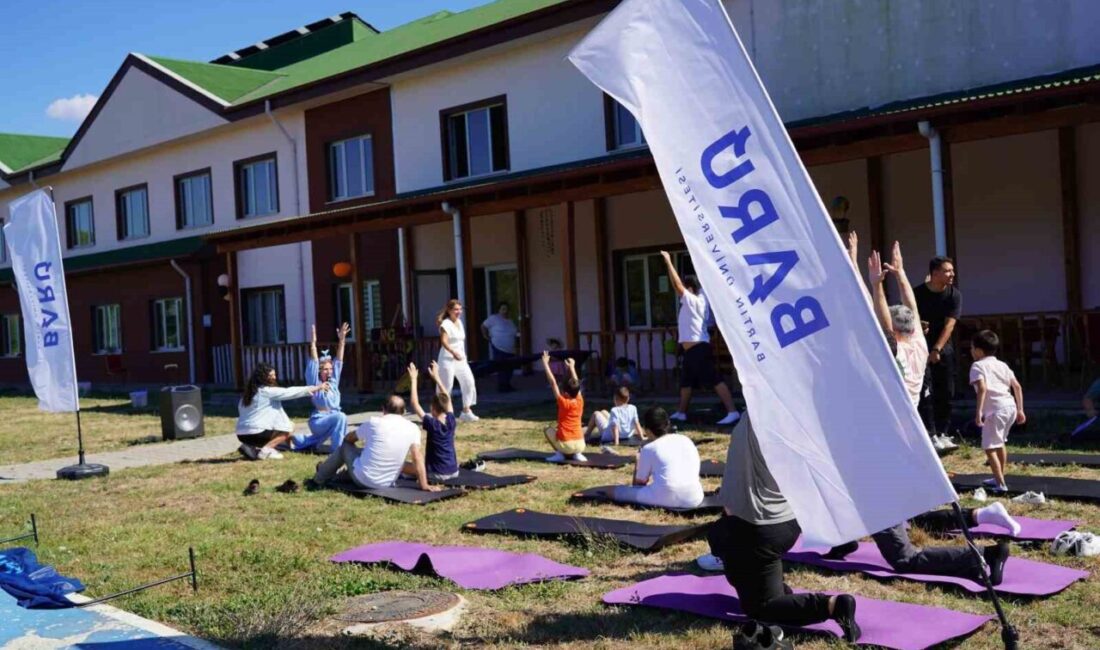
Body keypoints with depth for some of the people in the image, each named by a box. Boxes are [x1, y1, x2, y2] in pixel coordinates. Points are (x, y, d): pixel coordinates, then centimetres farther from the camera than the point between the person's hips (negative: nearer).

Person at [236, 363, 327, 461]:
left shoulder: (248, 393, 13)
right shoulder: (267, 391, -10)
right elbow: (289, 392, -8)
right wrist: (315, 388, -3)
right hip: (256, 433, -8)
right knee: (289, 427, 7)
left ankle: (249, 448, 10)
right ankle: (265, 451, -7)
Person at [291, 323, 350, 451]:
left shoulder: (333, 381, 6)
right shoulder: (315, 382, -9)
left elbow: (339, 361, 2)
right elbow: (313, 363, -19)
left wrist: (341, 340, -5)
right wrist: (313, 343, -30)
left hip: (332, 419, 8)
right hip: (319, 421, -8)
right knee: (340, 417, -33)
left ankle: (296, 440, 45)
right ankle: (338, 449, -28)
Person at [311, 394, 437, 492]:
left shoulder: (374, 423, -5)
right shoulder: (412, 429, -5)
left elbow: (348, 438, 12)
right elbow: (418, 458, -8)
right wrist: (424, 484, -4)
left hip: (363, 479, -2)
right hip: (387, 484, 2)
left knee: (345, 446, 22)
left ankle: (321, 478, 39)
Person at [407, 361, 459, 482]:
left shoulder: (432, 424, -16)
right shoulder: (451, 421, -3)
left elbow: (415, 404, -10)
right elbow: (447, 399, 11)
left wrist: (413, 380, -5)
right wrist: (436, 377, 16)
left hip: (437, 475, -5)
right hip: (454, 472, 5)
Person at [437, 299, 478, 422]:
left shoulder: (459, 322, 13)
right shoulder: (445, 324, -12)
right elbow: (444, 341, -24)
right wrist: (453, 352, -39)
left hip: (461, 358, 8)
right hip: (448, 358, -8)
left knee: (469, 382, 0)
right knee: (447, 385, -3)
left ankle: (466, 411, 6)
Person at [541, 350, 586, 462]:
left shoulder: (564, 403, -9)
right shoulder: (580, 401, 3)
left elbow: (553, 382, -7)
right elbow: (575, 383, 19)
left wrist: (545, 363, -3)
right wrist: (571, 367, 31)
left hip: (566, 445, -5)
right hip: (580, 445, 5)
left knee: (549, 430, 22)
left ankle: (559, 454, 5)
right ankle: (577, 454, 9)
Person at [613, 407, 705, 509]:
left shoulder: (649, 449, 6)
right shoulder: (686, 440, 20)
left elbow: (640, 482, 13)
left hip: (665, 499, -3)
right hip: (693, 499, 3)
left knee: (619, 490, 13)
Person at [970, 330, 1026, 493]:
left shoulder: (978, 365, -1)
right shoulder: (1002, 364, 21)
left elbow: (982, 388, -17)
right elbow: (1017, 386, 15)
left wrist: (978, 411, -20)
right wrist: (1020, 410, 18)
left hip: (995, 410, -8)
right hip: (1010, 406, 8)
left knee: (990, 448, -5)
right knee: (999, 443, 27)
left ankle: (1001, 485, -13)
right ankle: (999, 478, 39)